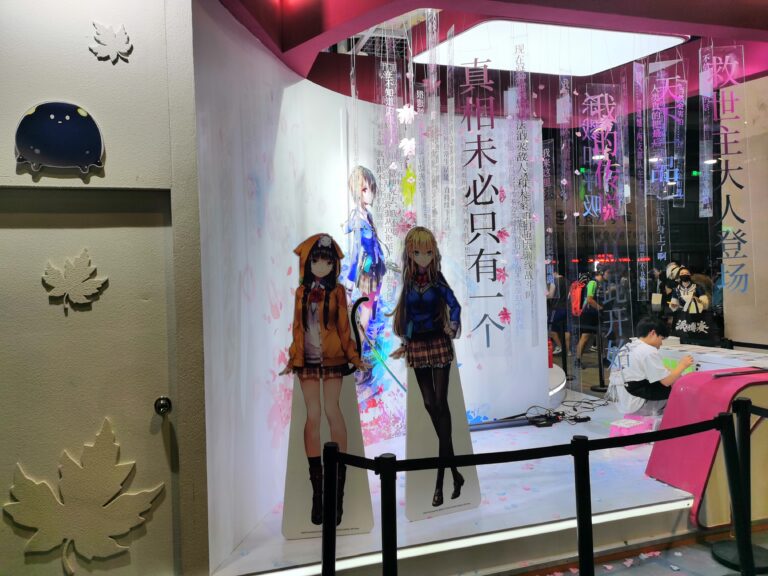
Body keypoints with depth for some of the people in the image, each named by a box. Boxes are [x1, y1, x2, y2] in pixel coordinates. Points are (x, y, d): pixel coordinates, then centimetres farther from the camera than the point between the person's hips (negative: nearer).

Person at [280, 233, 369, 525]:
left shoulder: (336, 291, 0)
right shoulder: (302, 291, 7)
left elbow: (344, 327, 2)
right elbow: (297, 329, 10)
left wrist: (354, 357, -3)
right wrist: (292, 360, 9)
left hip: (332, 359, -2)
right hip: (308, 359, 2)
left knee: (331, 411, -2)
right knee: (313, 416, 3)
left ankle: (339, 479, 8)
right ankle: (317, 484, 12)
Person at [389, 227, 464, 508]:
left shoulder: (438, 281, -2)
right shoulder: (409, 283, 6)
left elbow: (454, 305, -6)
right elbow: (405, 313, 11)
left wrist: (453, 326, -22)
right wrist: (405, 343, 11)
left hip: (438, 343, -3)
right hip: (417, 346, 3)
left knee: (440, 404, -5)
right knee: (430, 404, 4)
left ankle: (440, 478, -3)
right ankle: (454, 472, 17)